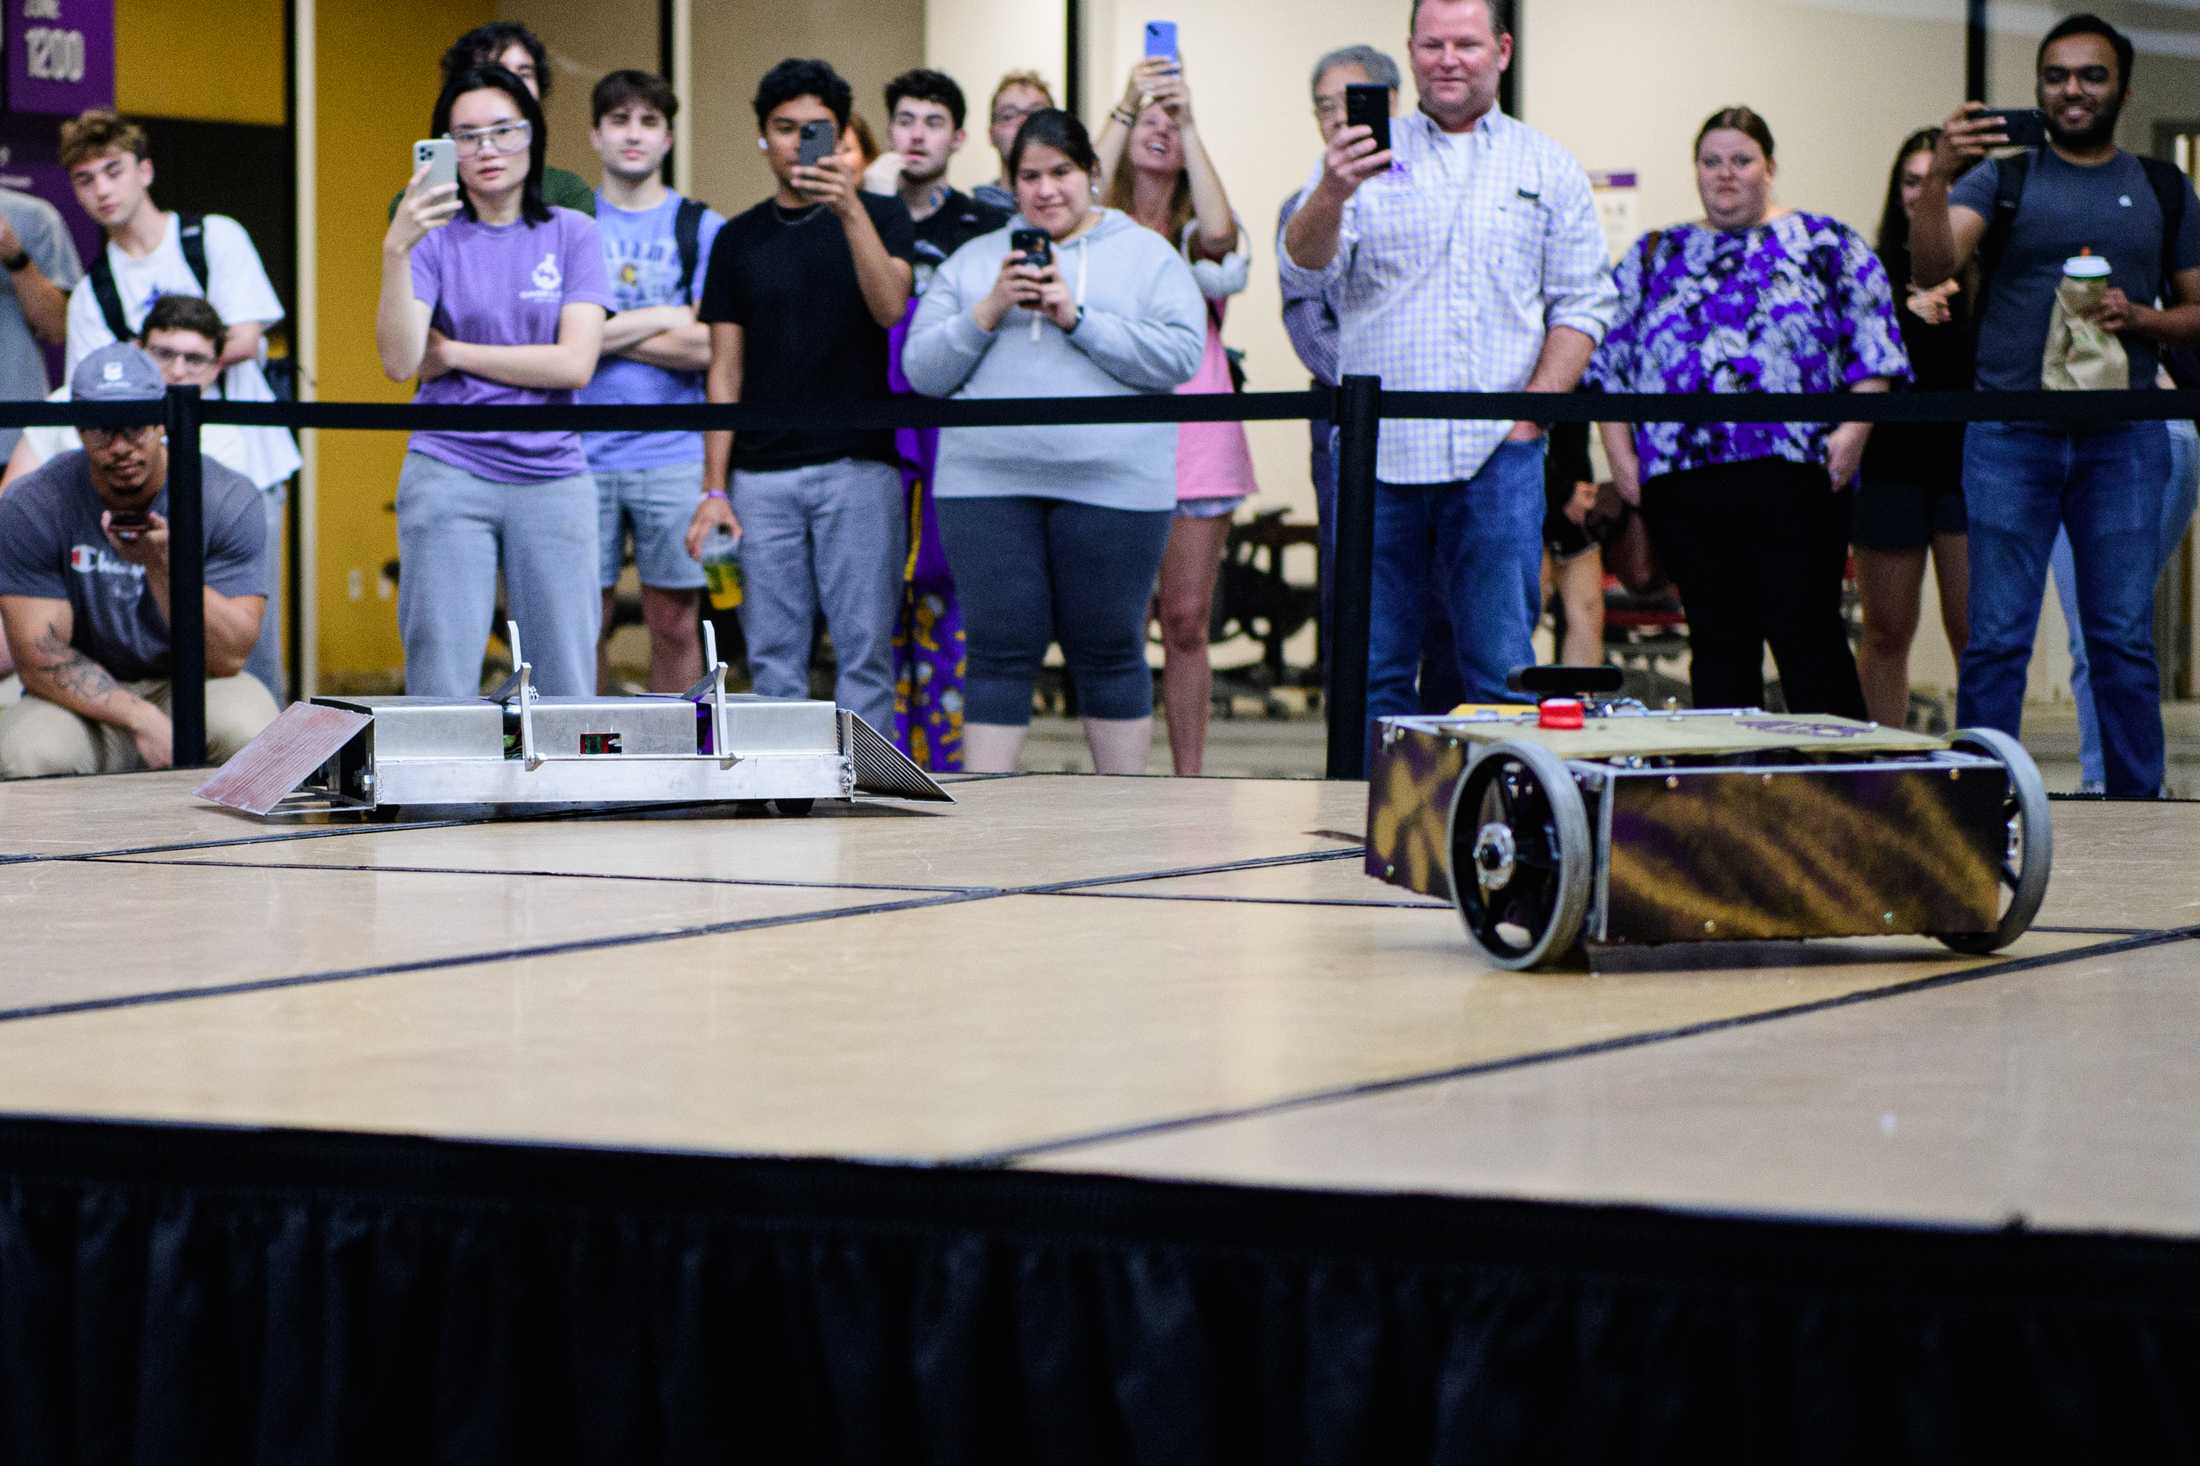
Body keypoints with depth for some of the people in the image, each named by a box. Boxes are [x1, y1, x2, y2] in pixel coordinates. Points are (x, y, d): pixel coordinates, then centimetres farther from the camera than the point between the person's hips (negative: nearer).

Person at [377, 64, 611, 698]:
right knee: (442, 689, -4)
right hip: (449, 475, -1)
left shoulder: (572, 234, 5)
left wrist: (454, 354, -5)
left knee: (564, 688, 2)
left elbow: (575, 363, -6)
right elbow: (398, 362, -11)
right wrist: (396, 252, -22)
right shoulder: (433, 235, 3)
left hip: (553, 479, 1)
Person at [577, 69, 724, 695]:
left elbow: (707, 346, -5)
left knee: (675, 622, 2)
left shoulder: (702, 228, 6)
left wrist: (607, 332, -5)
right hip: (584, 453, 0)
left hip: (675, 455, 0)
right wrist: (655, 322, -5)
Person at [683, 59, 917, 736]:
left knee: (865, 650, -5)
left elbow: (890, 307, -15)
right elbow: (725, 370, 10)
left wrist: (850, 210, -25)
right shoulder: (739, 238, 11)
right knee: (773, 656, 3)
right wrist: (713, 488, 4)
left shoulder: (878, 216, 4)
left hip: (858, 465, -3)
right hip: (762, 474, 3)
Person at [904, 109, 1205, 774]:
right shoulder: (972, 261, 16)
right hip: (987, 486, 2)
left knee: (1108, 653, 4)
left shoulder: (1146, 254, 9)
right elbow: (922, 371, 9)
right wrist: (986, 314, -6)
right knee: (1001, 653, 0)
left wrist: (1077, 318, -11)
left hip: (1111, 486, -2)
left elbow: (1181, 355, -5)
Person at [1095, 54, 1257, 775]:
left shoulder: (1195, 232, 11)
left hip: (1194, 439, 1)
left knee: (1187, 622, 3)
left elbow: (1220, 235, -14)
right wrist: (1124, 107, -19)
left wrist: (1188, 120, -14)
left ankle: (1188, 781, 9)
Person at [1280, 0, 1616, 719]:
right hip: (1375, 451, 0)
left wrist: (1531, 413, -4)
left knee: (1500, 668, -1)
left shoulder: (1547, 168, 11)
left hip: (1498, 453, 0)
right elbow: (1304, 270, -4)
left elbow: (1581, 305, 9)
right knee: (1371, 670, 2)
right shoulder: (1370, 155, 9)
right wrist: (1332, 192, -25)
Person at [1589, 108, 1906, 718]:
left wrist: (1854, 429, -10)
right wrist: (1621, 455, 5)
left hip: (1795, 478, -3)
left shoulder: (1829, 246, 8)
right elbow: (1610, 365, 15)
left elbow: (1874, 352, 3)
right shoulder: (1654, 257, 17)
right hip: (1683, 486, 3)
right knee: (1717, 642, 6)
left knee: (1806, 634, -8)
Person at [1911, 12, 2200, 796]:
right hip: (2010, 436, -2)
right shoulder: (2000, 179, 5)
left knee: (2124, 638, 3)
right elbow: (1933, 268, -12)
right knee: (1996, 638, -2)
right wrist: (1937, 180, -29)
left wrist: (2136, 319, -7)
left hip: (2121, 438, 2)